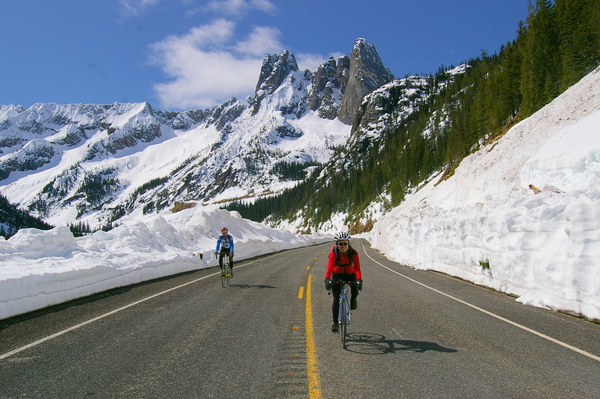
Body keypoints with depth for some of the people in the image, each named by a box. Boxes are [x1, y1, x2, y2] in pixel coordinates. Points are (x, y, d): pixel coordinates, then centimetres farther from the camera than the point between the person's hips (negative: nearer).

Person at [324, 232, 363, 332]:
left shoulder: (353, 253, -22)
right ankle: (335, 322, 6)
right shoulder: (334, 253, -24)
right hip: (337, 275, 0)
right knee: (336, 299, -10)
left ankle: (353, 300, 2)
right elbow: (329, 267, -35)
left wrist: (359, 280, -47)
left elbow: (357, 268, -30)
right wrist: (327, 280, -51)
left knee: (355, 286, -31)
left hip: (350, 274, 1)